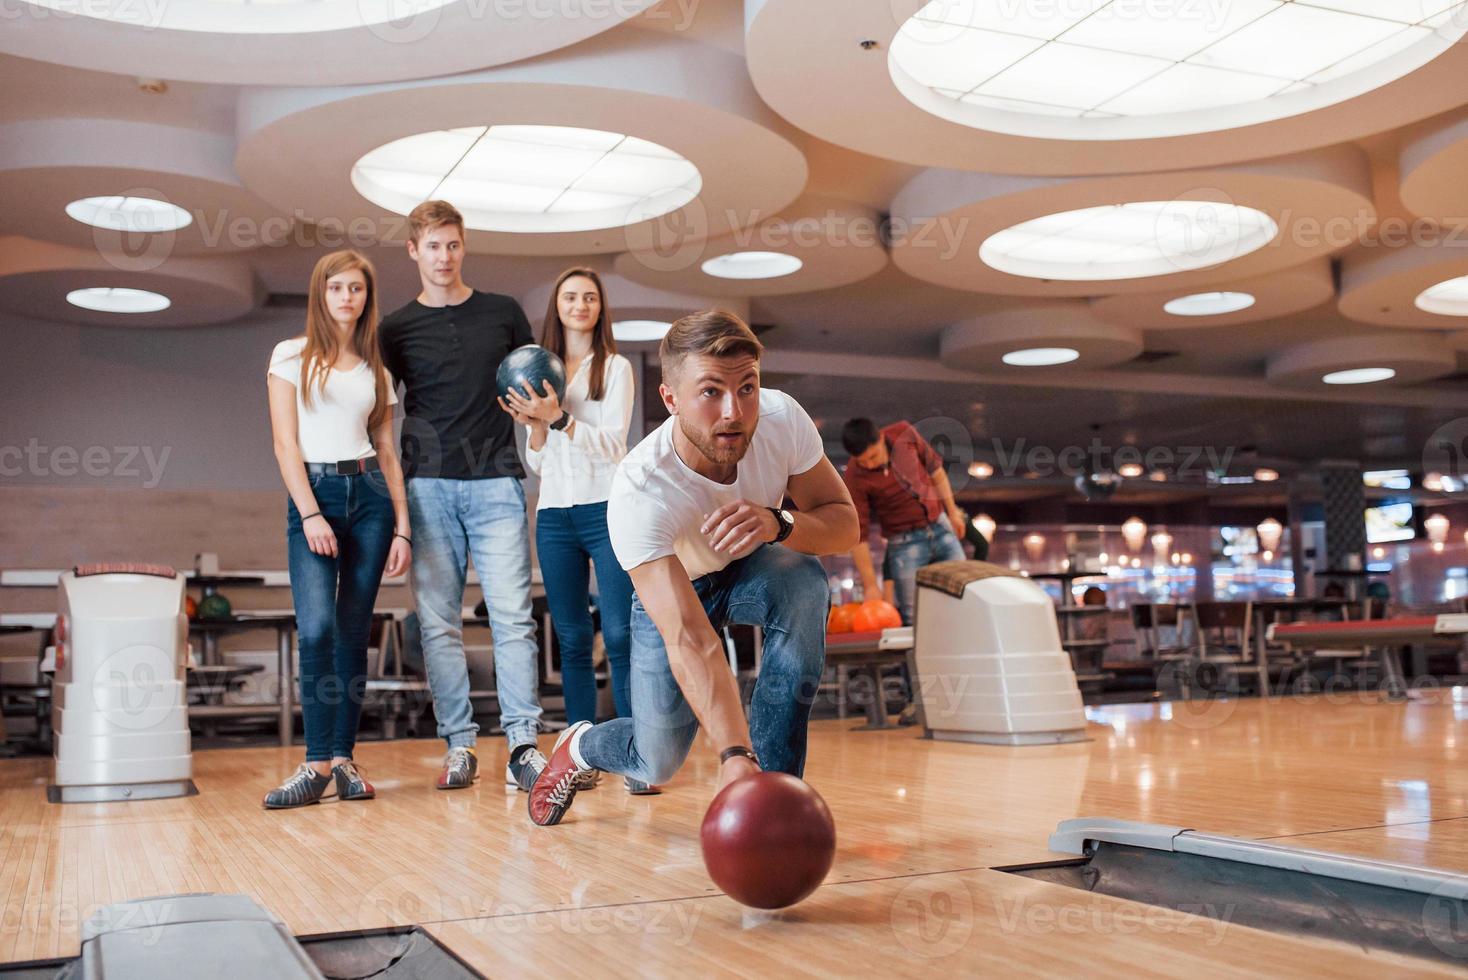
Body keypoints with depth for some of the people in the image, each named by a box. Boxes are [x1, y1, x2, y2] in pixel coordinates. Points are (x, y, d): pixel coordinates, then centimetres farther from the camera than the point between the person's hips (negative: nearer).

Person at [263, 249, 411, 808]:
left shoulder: (374, 370, 14)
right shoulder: (292, 356, 5)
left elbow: (387, 450, 12)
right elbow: (285, 442, -2)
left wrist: (402, 527, 4)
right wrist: (310, 514, -12)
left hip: (370, 493, 3)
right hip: (312, 492, -3)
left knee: (354, 631, 2)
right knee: (317, 628, -16)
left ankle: (343, 757, 8)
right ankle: (317, 762, -9)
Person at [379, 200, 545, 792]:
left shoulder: (504, 314, 12)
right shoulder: (397, 330, 11)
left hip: (496, 483, -1)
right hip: (428, 486, 1)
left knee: (512, 615, -7)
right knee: (439, 621, 0)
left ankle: (523, 744, -6)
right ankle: (459, 745, 6)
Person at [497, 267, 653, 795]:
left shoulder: (615, 367, 6)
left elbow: (611, 443, -5)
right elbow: (536, 461, 15)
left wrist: (557, 417, -17)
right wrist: (533, 425, -5)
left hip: (607, 510, -3)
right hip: (554, 514, 4)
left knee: (621, 635, -11)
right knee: (572, 639, 3)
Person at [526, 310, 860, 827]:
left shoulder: (782, 417, -30)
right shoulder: (638, 492, -39)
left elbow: (844, 522, -20)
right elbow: (689, 640, -46)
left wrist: (778, 523, -43)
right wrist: (734, 754, -58)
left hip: (753, 569, 2)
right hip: (671, 591, -2)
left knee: (803, 578, -33)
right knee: (657, 765, 0)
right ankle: (581, 745, 39)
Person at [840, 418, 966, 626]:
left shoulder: (904, 433, -13)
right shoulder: (855, 478, -22)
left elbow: (934, 467, 5)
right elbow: (858, 534, -18)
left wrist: (951, 510, 10)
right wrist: (870, 585, -17)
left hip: (941, 528, 4)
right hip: (905, 543, -4)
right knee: (912, 619, -7)